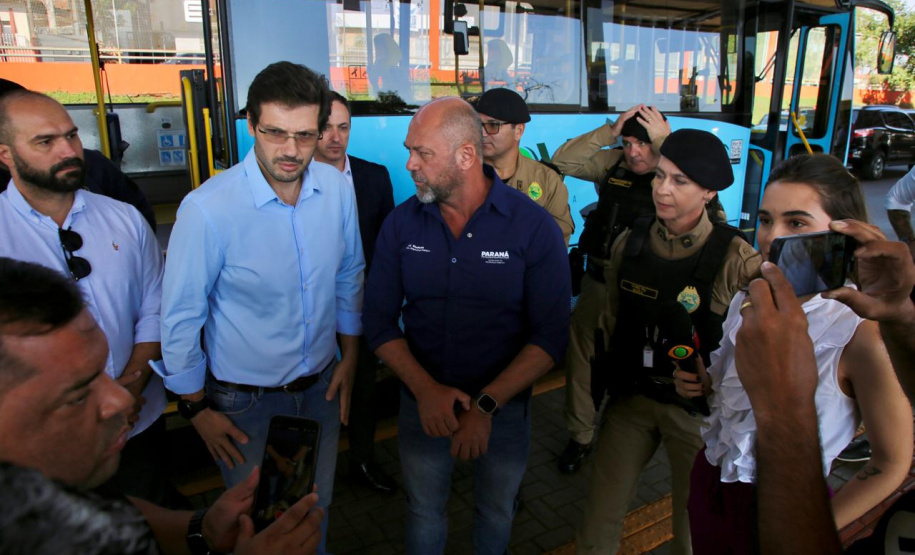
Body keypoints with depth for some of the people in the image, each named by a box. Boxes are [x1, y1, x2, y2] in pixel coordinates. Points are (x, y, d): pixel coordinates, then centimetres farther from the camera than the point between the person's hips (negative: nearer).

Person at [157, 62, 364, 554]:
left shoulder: (338, 188, -10)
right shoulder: (207, 209, -23)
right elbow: (180, 319, -13)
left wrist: (349, 358, 8)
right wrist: (197, 409, -5)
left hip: (321, 386, 4)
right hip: (244, 400, -4)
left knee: (315, 511, 24)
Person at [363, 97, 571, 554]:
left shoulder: (534, 226, -16)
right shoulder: (400, 224, -7)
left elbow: (551, 335, -17)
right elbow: (379, 320, -5)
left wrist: (486, 404, -25)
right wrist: (426, 388, -19)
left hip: (504, 406, -1)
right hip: (422, 402, 2)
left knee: (496, 512, 24)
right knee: (424, 513, 22)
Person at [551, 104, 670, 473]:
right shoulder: (612, 164, 1)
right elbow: (563, 162, -5)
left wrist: (665, 140, -24)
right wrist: (609, 132, -12)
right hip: (599, 281, 4)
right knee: (582, 356, 11)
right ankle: (580, 436, 29)